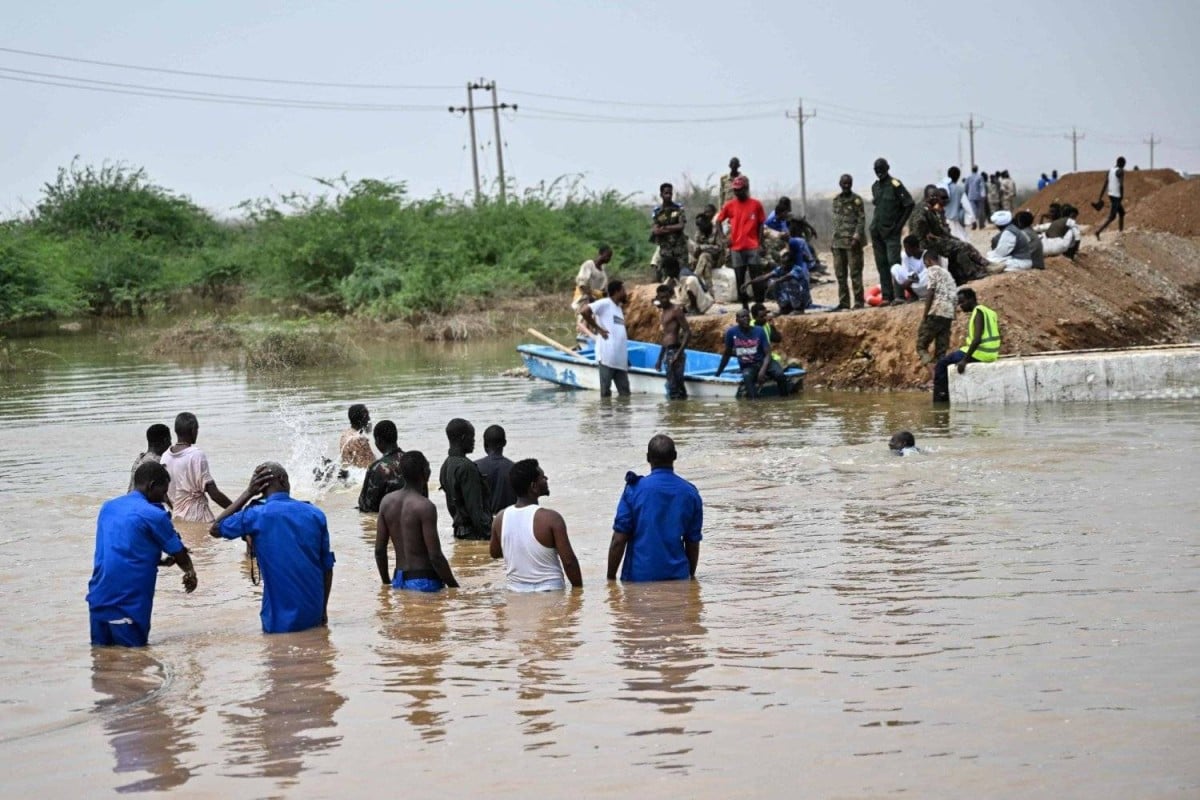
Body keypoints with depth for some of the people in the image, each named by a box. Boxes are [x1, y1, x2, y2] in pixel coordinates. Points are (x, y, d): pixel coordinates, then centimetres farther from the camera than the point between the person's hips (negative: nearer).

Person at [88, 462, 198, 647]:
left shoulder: (108, 507, 13)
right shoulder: (154, 515, -7)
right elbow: (179, 553, 6)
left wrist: (159, 561, 24)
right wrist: (190, 573, 26)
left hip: (98, 598, 6)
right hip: (128, 602, -6)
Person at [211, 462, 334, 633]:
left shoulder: (255, 516, -8)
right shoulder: (315, 514, 1)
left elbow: (215, 529, 11)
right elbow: (327, 567, 7)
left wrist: (247, 494, 8)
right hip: (313, 617, 3)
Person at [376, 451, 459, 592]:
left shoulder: (387, 502, 4)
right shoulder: (425, 507, -15)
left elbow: (379, 550, 8)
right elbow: (435, 556, -16)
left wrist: (387, 583, 21)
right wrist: (454, 586, -6)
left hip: (399, 581, 7)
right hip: (424, 582, -7)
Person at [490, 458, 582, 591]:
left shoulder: (500, 519, 0)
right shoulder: (551, 518, -15)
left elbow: (494, 553, 18)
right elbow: (569, 561, -13)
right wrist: (578, 589, -2)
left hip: (515, 592, 5)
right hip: (549, 591, -5)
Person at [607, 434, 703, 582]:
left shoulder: (634, 489, -7)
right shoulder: (690, 493, 2)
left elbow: (618, 540, -7)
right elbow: (693, 543, 8)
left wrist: (611, 578, 1)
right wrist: (691, 575, 23)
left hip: (639, 576, -3)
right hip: (677, 577, 3)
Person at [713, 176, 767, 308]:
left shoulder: (756, 204, 1)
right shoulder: (729, 206, 5)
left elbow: (761, 224, 6)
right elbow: (718, 221, 14)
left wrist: (760, 243, -1)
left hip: (753, 247, -2)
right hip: (736, 248, 2)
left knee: (756, 278, -3)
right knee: (740, 279, 4)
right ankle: (744, 306, 10)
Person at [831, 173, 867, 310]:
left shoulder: (856, 200, -3)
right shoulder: (836, 200, 15)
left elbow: (861, 220, -7)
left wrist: (856, 237, -16)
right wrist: (834, 239, 14)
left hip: (852, 242, -6)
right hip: (839, 241, 6)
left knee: (855, 272, -5)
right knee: (840, 274, 6)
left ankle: (859, 301, -1)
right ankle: (844, 303, 12)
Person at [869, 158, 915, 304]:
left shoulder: (895, 185, -8)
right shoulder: (875, 186, 13)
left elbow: (909, 204, -8)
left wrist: (900, 224, -8)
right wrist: (876, 223, 13)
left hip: (891, 231, -7)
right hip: (876, 231, 7)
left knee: (893, 262, -13)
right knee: (881, 264, 6)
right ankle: (886, 295, 9)